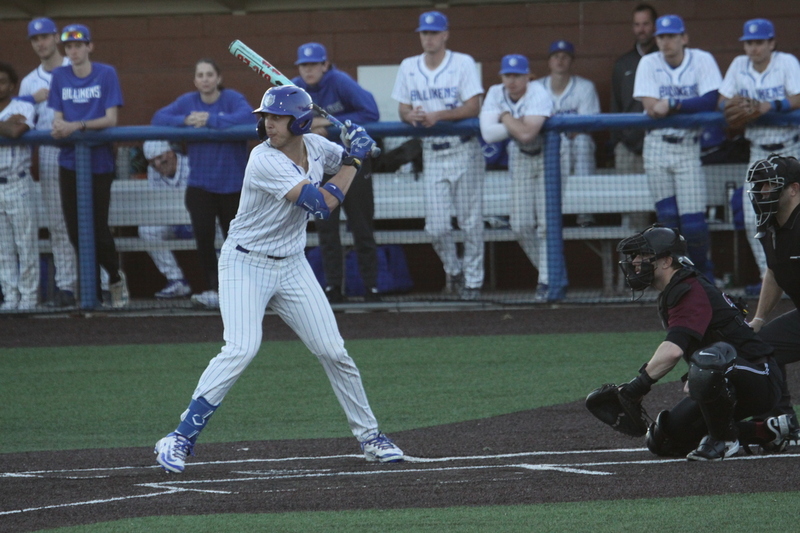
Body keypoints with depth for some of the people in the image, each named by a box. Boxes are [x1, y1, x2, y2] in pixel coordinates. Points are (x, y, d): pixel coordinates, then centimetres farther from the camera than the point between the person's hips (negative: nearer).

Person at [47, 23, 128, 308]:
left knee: (98, 228, -5)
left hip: (99, 162, -4)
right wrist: (58, 128, -18)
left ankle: (115, 278, 19)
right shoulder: (59, 76, 7)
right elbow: (58, 116, 6)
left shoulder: (106, 74, -4)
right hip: (69, 162, 4)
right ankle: (92, 288, 12)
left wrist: (78, 126, -23)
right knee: (75, 229, 2)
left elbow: (111, 119, -9)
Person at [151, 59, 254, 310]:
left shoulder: (232, 98, -7)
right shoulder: (188, 101, 4)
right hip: (200, 184, 2)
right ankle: (214, 289, -9)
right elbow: (159, 117, -1)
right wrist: (185, 121, -19)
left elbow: (247, 116, -26)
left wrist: (211, 120, -28)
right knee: (203, 235, -15)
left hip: (233, 184, -2)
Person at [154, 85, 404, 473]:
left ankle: (369, 436, 19)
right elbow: (321, 204, -30)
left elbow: (347, 163, 19)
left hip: (292, 266, 6)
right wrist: (354, 158, -20)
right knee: (242, 348, -22)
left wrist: (360, 146, -5)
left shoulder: (315, 146, -2)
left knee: (332, 351, 5)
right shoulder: (265, 161, -24)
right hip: (245, 266, -6)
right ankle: (181, 438, -19)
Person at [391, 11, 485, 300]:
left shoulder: (463, 63, -5)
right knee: (436, 227, -2)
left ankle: (473, 279, 12)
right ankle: (452, 270, 23)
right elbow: (403, 109, 10)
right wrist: (411, 116, -14)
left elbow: (473, 108, -11)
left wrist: (438, 115, -23)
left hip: (464, 150, -3)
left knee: (471, 222, 0)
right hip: (431, 154, 3)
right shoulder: (408, 67, 8)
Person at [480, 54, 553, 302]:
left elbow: (526, 133, -38)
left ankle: (547, 281, -7)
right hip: (520, 158, 5)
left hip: (548, 157, -5)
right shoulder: (496, 94, -10)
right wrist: (518, 123, -27)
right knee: (521, 225, 2)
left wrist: (506, 117, -22)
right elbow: (487, 133, -23)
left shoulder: (538, 94, -24)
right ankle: (549, 272, 21)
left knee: (546, 221, -13)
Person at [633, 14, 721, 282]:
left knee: (693, 221, -9)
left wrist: (672, 104, -19)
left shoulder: (702, 61, -2)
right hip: (657, 147, 2)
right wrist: (692, 107, -10)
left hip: (688, 148, -2)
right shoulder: (649, 63, 0)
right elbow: (650, 109, -9)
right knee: (667, 217, 0)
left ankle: (703, 271, 13)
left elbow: (711, 101, -14)